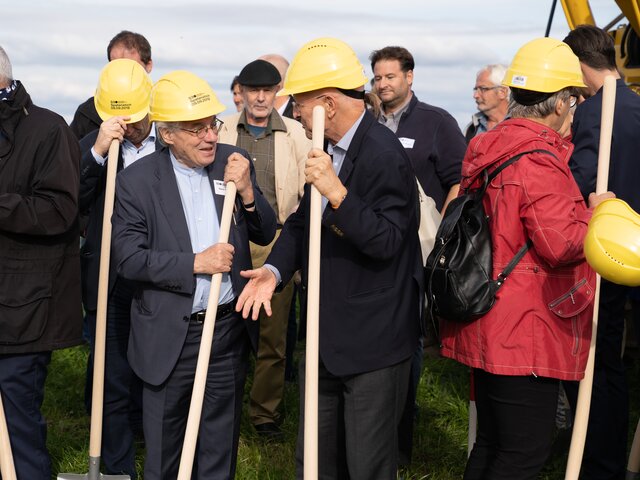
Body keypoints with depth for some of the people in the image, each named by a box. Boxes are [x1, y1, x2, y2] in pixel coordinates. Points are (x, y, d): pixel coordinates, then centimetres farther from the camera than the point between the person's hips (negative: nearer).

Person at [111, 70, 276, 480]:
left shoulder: (235, 162, -1)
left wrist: (247, 192, -17)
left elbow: (265, 235, 2)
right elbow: (129, 258, -12)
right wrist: (195, 263, -20)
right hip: (169, 335, -2)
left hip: (230, 327, 3)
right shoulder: (137, 181, -10)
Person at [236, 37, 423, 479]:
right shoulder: (328, 148, 8)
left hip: (373, 342, -9)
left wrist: (337, 193, -34)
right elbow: (303, 219, 14)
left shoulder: (385, 155, -20)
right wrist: (276, 269, -1)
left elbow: (385, 242, -25)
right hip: (326, 336, 9)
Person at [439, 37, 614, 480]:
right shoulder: (540, 160, -19)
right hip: (525, 334, -9)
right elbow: (562, 245, -23)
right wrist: (593, 212, -6)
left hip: (489, 327, 9)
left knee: (492, 442, 19)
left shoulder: (486, 150, 8)